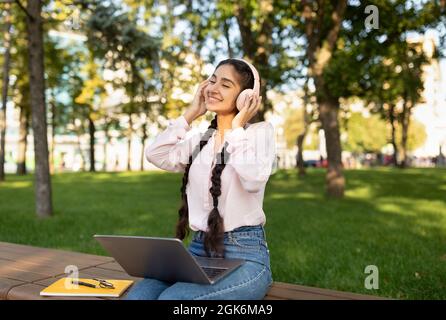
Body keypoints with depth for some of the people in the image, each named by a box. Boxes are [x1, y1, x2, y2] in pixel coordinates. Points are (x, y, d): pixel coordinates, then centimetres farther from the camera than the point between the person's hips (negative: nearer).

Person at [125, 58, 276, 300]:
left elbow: (253, 179, -19)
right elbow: (156, 155, -1)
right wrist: (190, 114, 7)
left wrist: (237, 128, -8)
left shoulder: (260, 131, 0)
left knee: (171, 298, -29)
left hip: (244, 255, -4)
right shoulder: (200, 140, 16)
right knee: (136, 296, -22)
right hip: (198, 250, 5)